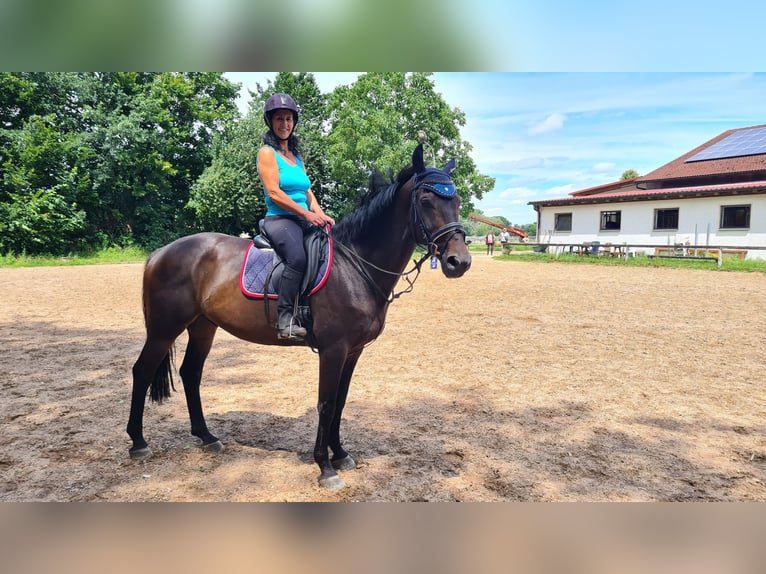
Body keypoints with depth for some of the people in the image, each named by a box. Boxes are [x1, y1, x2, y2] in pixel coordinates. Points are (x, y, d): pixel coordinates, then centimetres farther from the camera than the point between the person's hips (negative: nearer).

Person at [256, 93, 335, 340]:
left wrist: (319, 213, -2)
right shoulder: (267, 153, 0)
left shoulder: (297, 157, 22)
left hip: (304, 222, 8)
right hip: (280, 220, -8)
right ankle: (285, 320, -30)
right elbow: (273, 192, -11)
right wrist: (307, 213, -17)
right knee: (298, 258, -35)